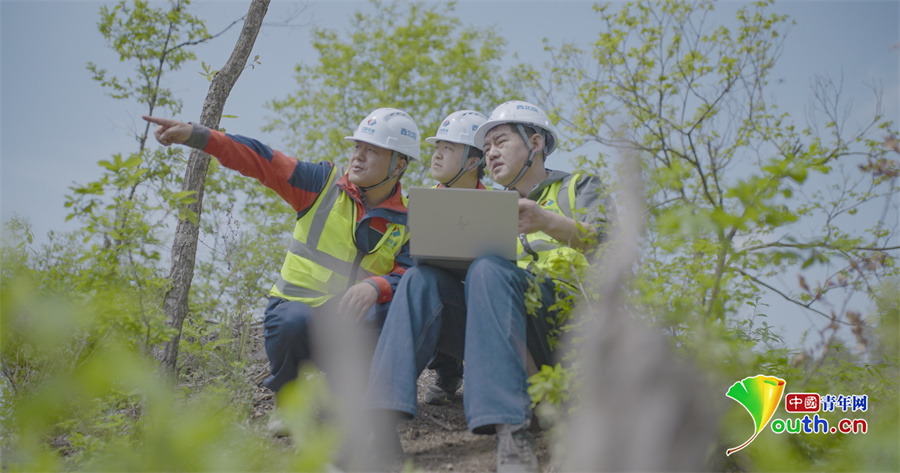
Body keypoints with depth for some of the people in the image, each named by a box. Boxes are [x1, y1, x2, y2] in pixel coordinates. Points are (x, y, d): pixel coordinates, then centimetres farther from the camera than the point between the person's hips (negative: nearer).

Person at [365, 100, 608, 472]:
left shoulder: (579, 187, 18)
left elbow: (608, 243, -3)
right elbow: (465, 262, 21)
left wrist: (549, 223, -22)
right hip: (505, 333, 5)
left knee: (488, 270, -32)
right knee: (422, 280, -17)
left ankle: (511, 429, -46)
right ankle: (379, 418, -34)